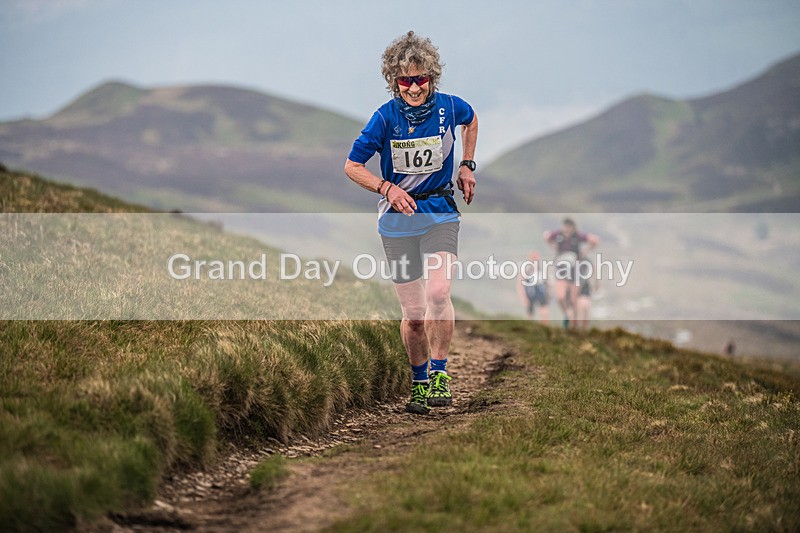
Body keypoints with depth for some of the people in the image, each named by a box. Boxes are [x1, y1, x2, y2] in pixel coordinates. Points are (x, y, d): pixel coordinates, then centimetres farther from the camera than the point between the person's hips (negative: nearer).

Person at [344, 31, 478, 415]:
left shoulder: (449, 107, -7)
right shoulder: (385, 117, -12)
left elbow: (471, 121, 19)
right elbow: (351, 167, -5)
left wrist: (467, 165, 13)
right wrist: (387, 188, -18)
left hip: (440, 213, 0)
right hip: (399, 217, 0)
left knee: (438, 292, -23)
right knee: (413, 312, 2)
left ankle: (440, 374, -7)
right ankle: (419, 383, 22)